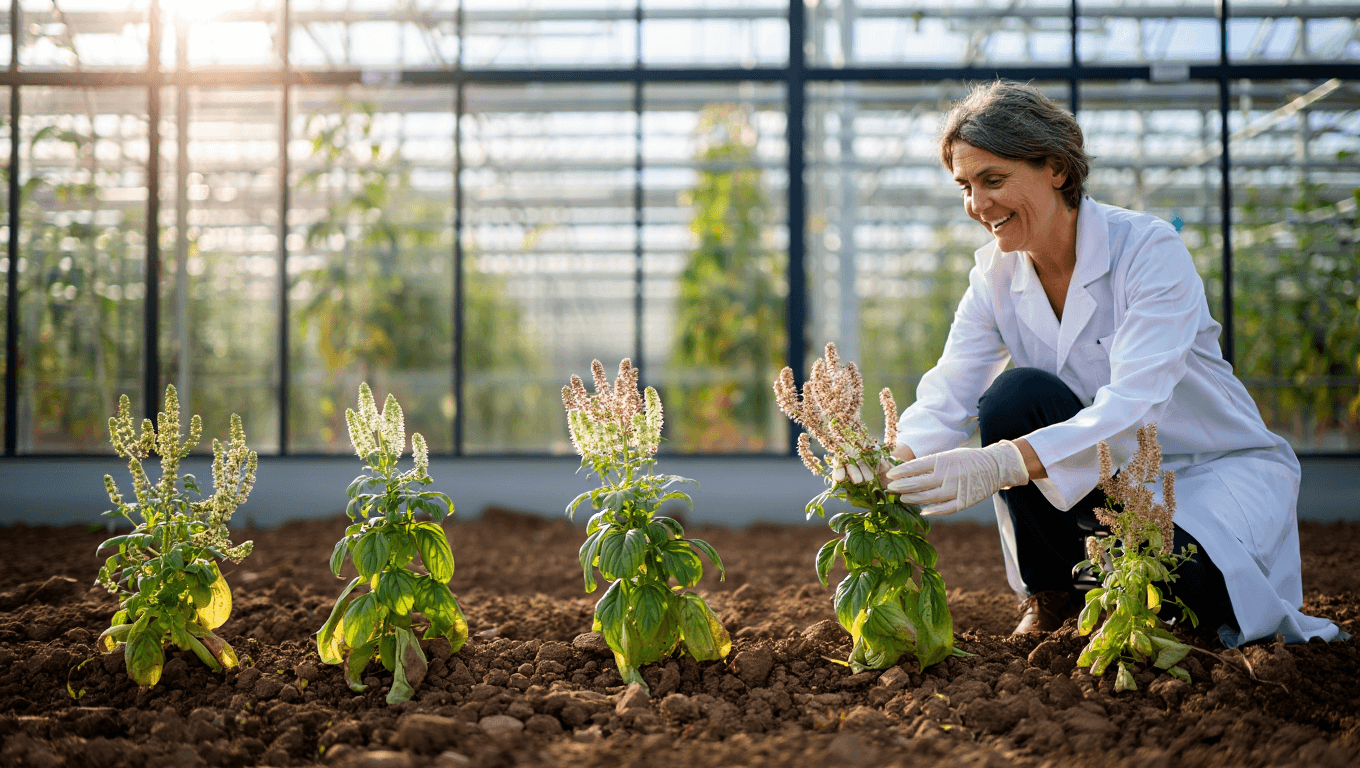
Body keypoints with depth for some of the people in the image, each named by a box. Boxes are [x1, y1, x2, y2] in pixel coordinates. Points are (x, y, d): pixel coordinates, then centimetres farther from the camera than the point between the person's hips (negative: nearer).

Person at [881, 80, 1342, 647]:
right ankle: (1051, 597, -4)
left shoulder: (1150, 249, -22)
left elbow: (1134, 410, -35)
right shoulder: (996, 274, -3)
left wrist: (1002, 463, -51)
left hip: (1219, 469, -4)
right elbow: (948, 397, -15)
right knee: (1016, 394, -24)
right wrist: (893, 463, -39)